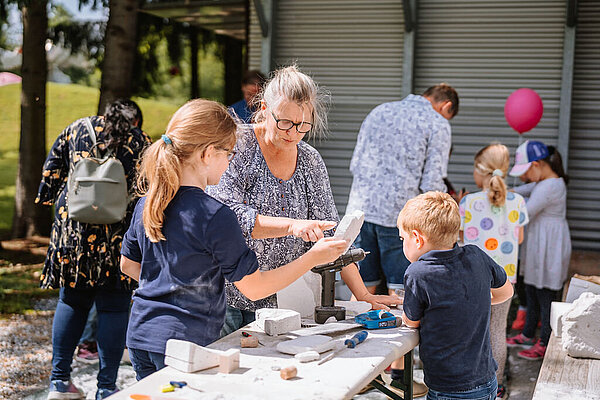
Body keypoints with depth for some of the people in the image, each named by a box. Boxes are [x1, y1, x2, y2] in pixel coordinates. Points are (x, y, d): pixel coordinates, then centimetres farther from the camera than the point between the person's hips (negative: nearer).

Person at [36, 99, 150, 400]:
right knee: (113, 307, 3)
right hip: (117, 233, -3)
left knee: (71, 300, 14)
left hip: (72, 226, 3)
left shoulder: (77, 128, 13)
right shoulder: (140, 142, 5)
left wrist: (52, 201, 23)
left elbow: (51, 171, 11)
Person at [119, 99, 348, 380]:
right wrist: (312, 258, -6)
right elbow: (254, 287, -13)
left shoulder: (147, 203, 2)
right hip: (185, 342, -7)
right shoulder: (215, 216, -20)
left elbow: (128, 264, 16)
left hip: (140, 336, 8)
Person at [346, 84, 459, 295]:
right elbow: (431, 184, -7)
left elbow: (355, 164, 17)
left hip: (360, 208, 5)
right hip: (399, 214, -5)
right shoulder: (438, 124, 0)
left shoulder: (379, 111, 16)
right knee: (400, 292, 4)